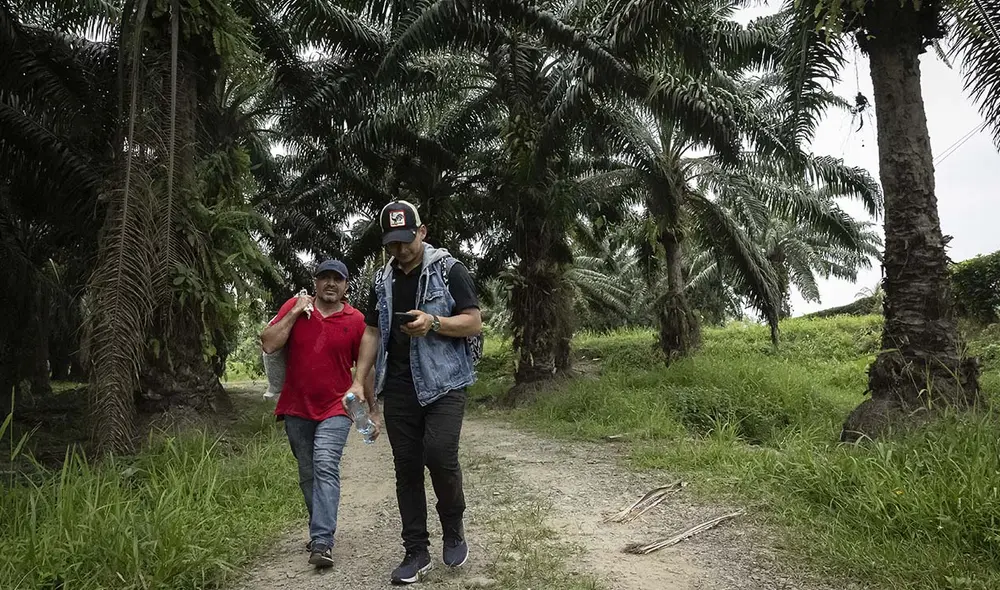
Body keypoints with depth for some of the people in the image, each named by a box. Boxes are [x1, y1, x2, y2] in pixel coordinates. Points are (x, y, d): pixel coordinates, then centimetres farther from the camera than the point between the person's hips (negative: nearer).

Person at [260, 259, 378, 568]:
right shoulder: (295, 306, 2)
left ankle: (322, 543, -18)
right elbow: (268, 345, -8)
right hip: (296, 408, 3)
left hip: (335, 408, -3)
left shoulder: (356, 320, -2)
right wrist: (295, 313, -12)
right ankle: (320, 529, 31)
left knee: (325, 467, -18)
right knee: (307, 474, 13)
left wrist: (373, 412, 5)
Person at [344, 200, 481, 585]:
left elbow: (474, 323, -5)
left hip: (443, 382, -4)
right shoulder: (382, 281, 13)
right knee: (407, 467, 6)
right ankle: (417, 552, 18)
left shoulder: (448, 270, -2)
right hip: (398, 387, 5)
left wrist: (433, 322, -21)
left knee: (440, 454, -18)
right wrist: (358, 381, 5)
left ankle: (453, 528, 10)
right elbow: (372, 333, 15)